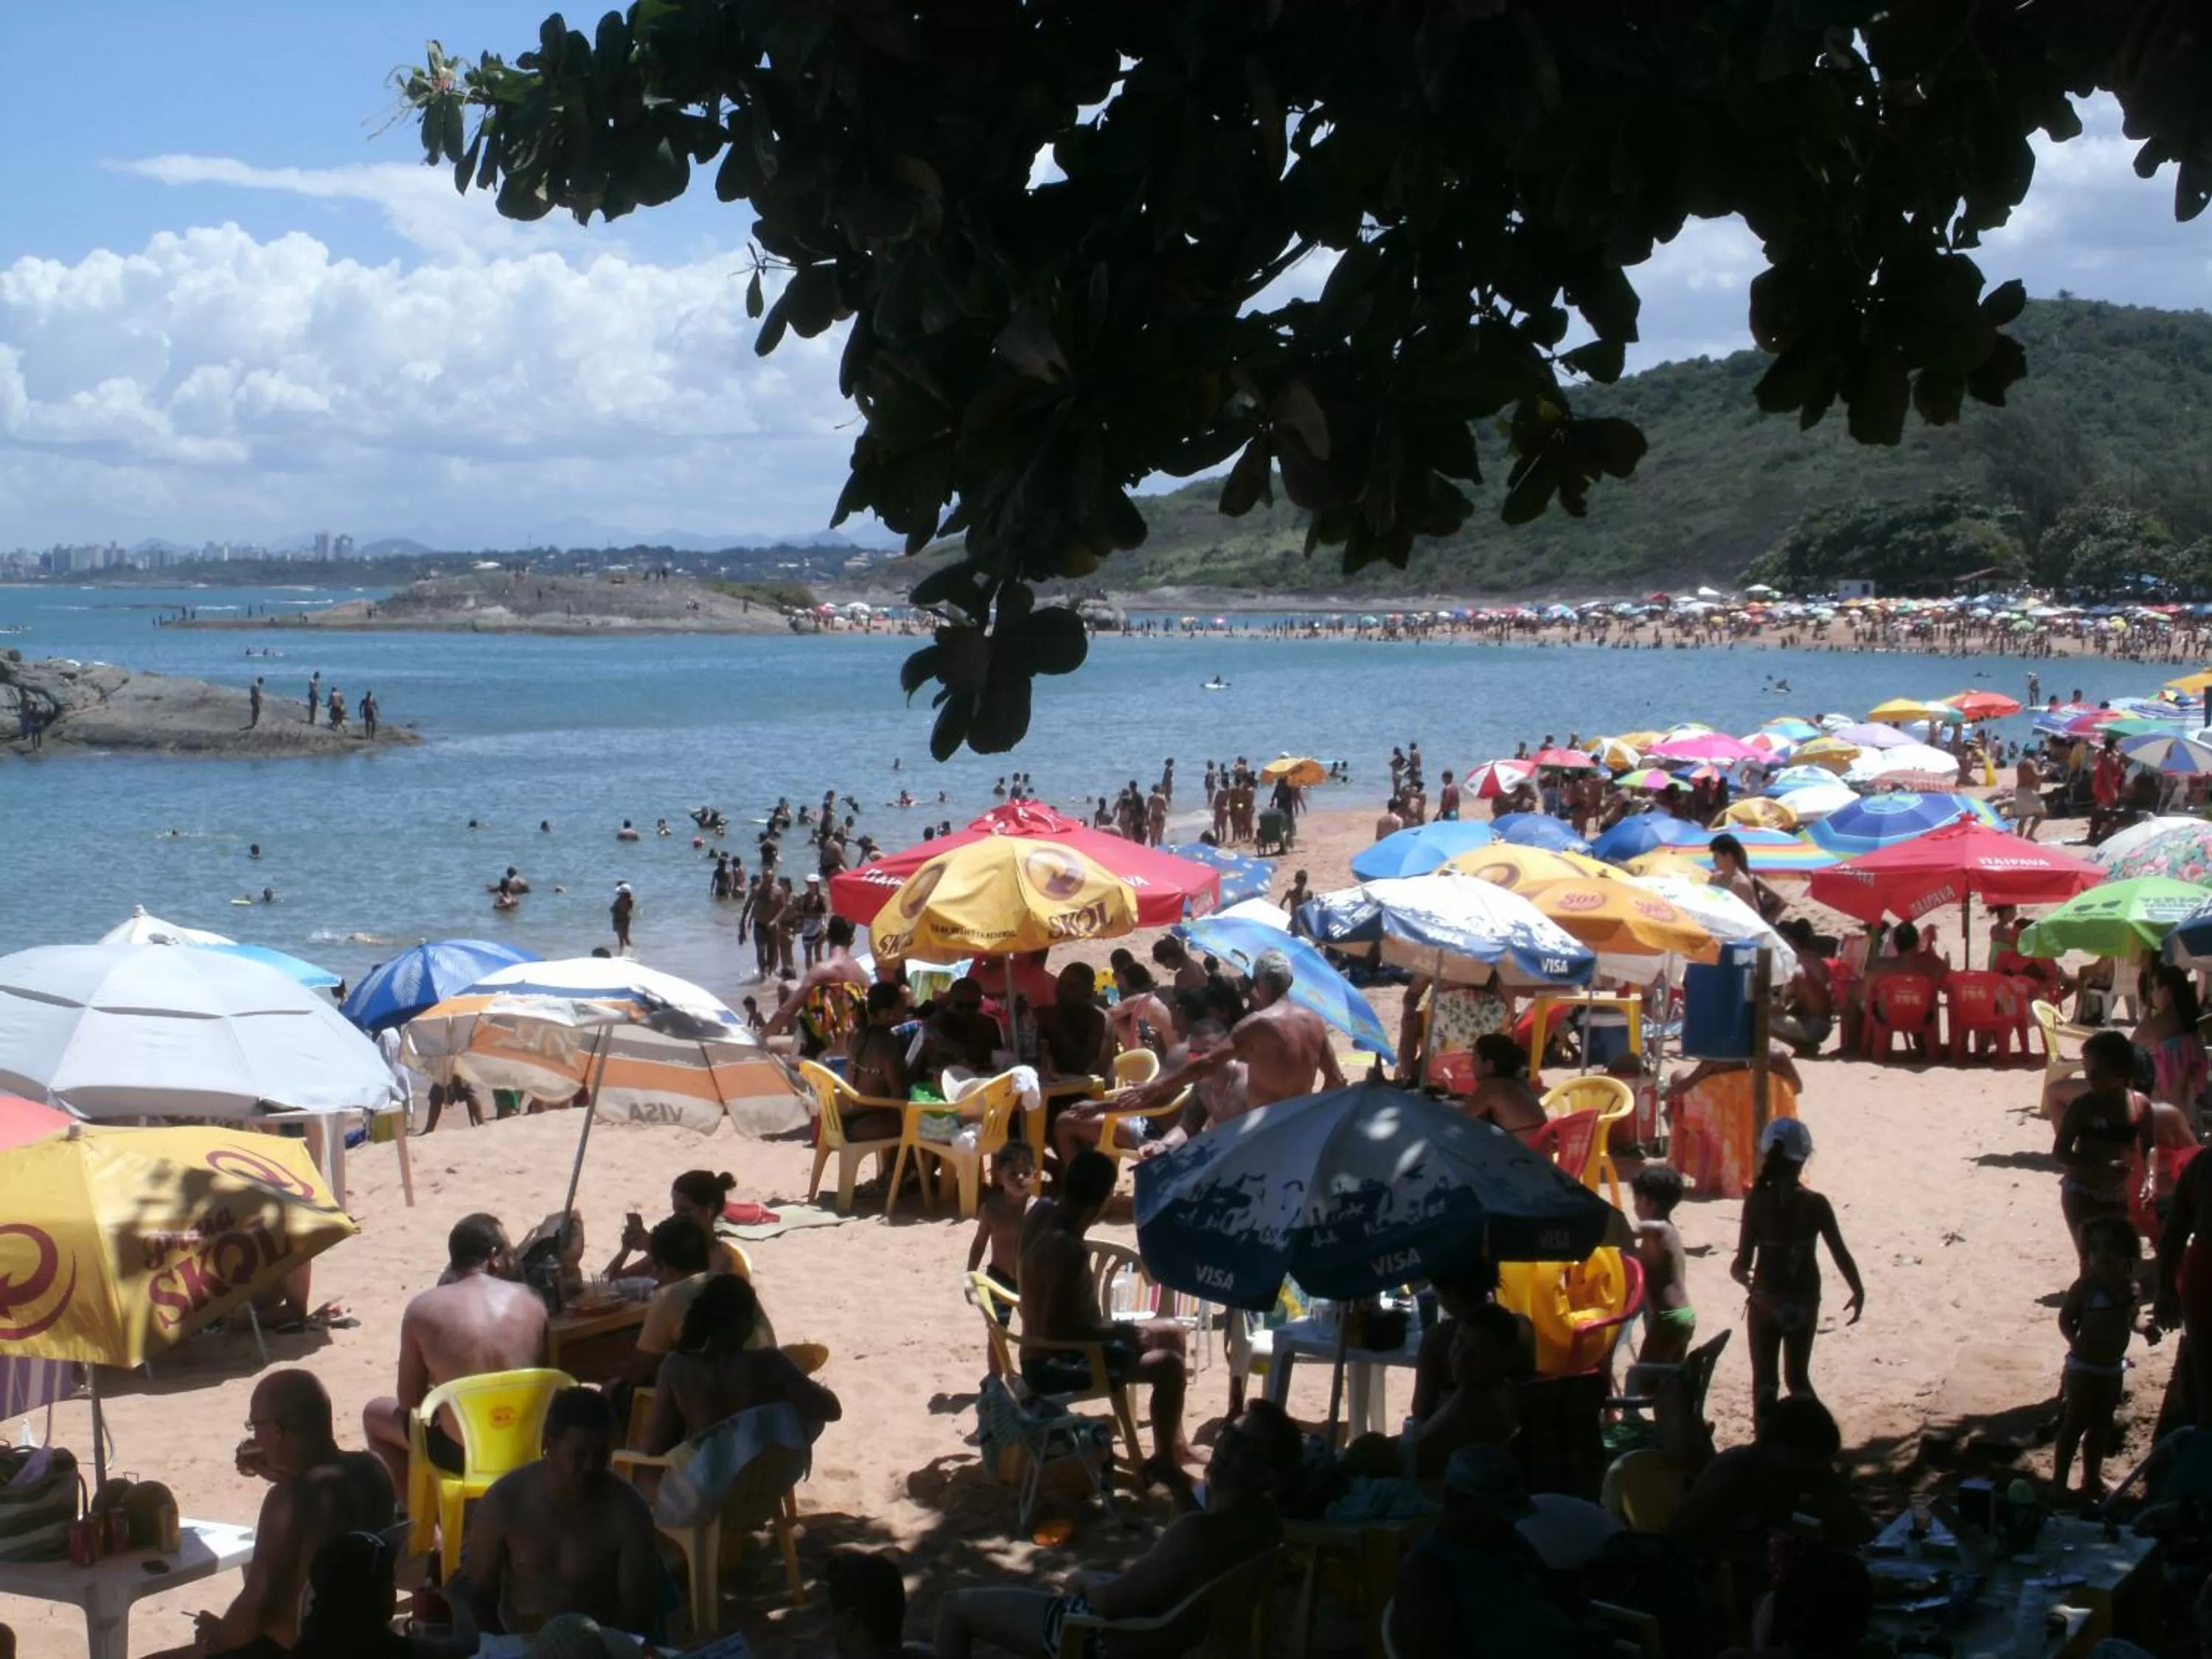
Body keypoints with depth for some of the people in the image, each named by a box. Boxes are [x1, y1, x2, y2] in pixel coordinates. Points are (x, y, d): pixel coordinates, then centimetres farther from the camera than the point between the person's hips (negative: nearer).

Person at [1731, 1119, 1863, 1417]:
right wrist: (1858, 1292, 7)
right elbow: (1841, 1255, -5)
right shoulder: (1816, 1205, -11)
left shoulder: (1757, 1203, -15)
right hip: (1804, 1302, 2)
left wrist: (1738, 1274, 2)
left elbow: (1743, 1263, -17)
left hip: (1766, 1301, -1)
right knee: (1798, 1377, 19)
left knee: (1764, 1380, 11)